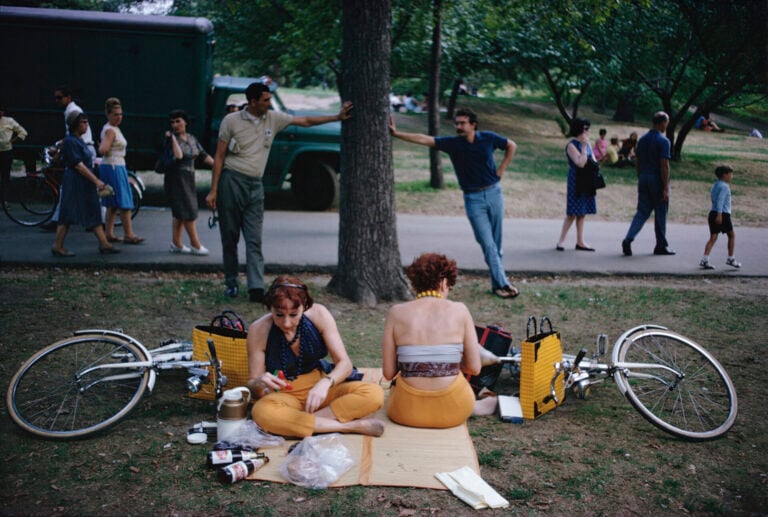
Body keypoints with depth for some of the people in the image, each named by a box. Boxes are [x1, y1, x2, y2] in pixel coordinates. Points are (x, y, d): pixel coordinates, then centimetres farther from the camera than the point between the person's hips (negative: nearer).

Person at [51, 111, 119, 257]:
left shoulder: (79, 140, 13)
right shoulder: (70, 142, -15)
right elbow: (78, 165, -20)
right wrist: (96, 181, -21)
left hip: (85, 184, 10)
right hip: (74, 183, -10)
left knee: (94, 213, 9)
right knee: (68, 214, -3)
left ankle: (104, 244, 11)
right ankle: (57, 247, 5)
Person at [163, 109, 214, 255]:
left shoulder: (191, 138, 11)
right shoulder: (171, 138, -9)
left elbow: (203, 155, 11)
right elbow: (178, 156, -23)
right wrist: (173, 138, -22)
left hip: (189, 178, 7)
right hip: (176, 178, -7)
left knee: (180, 213, 11)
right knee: (188, 211, -7)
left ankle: (176, 243, 19)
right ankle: (195, 244, -1)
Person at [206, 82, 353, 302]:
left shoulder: (273, 118, 8)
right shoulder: (231, 121, -2)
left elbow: (306, 121, 14)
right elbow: (219, 157, -1)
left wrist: (337, 117, 8)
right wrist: (213, 190, -6)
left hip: (255, 185, 3)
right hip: (231, 181, -3)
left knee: (254, 240, -5)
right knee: (229, 238, 3)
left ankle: (256, 287, -11)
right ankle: (231, 284, 14)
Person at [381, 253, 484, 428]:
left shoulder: (397, 312, -4)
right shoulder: (459, 310, -4)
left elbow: (388, 373, -4)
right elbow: (474, 368, -4)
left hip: (407, 411, 1)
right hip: (454, 411, 0)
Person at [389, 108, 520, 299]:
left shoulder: (488, 138, -4)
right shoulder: (452, 143, -7)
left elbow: (511, 146, 11)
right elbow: (424, 139, -14)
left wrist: (501, 170, 3)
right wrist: (396, 133, -23)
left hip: (494, 193, 1)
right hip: (473, 198, -1)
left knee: (496, 242, 8)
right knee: (488, 243, -4)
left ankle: (497, 282, 19)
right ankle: (502, 283, 1)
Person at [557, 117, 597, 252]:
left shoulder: (587, 144, 12)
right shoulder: (572, 145, -11)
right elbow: (580, 163, -21)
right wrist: (584, 147, -17)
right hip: (576, 181, -7)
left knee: (582, 213, 9)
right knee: (572, 213, -7)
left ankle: (580, 242, 14)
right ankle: (561, 241, 1)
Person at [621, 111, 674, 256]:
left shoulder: (642, 140, 9)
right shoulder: (663, 141, -12)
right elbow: (664, 165, -16)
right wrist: (666, 188, -15)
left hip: (643, 179, 6)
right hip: (657, 180, -6)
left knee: (642, 212, 6)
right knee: (660, 214, 7)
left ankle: (628, 239, -13)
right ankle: (661, 246, 18)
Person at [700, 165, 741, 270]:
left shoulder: (716, 185, 15)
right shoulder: (724, 186, -12)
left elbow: (712, 196, 26)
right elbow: (720, 200, -21)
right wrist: (719, 214, -25)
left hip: (713, 213, 8)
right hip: (723, 214, -8)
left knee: (713, 237, 5)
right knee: (732, 235, 9)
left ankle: (705, 259, -5)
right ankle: (730, 259, 15)